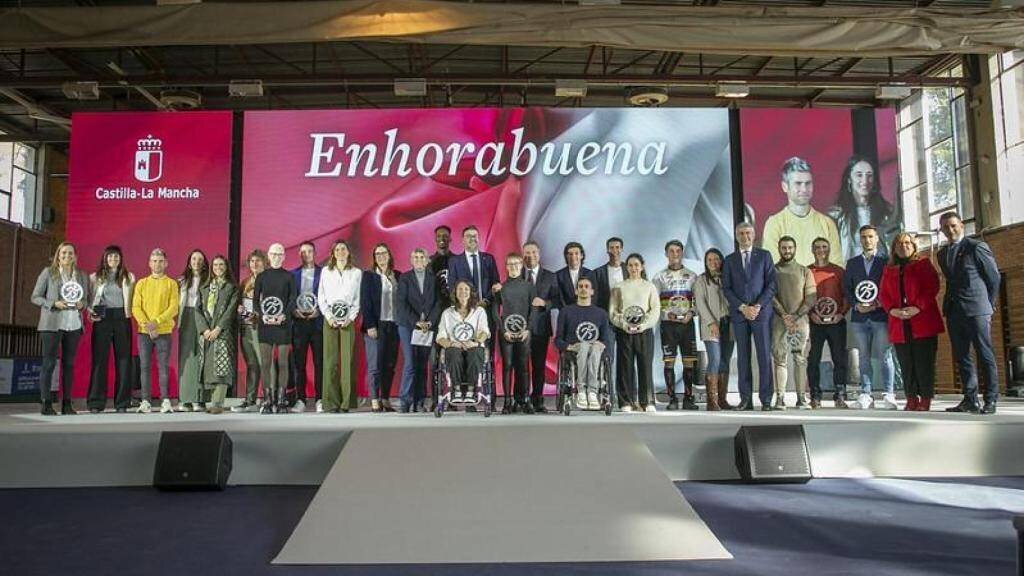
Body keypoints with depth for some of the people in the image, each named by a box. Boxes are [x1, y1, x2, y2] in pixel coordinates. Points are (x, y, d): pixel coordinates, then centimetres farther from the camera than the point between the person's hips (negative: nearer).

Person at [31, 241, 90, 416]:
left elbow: (86, 299, 18)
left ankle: (67, 403, 10)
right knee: (49, 363, -4)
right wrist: (54, 304, -13)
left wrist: (82, 304, -4)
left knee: (69, 363, 5)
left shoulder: (82, 276, 12)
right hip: (52, 324, -3)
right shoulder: (48, 272, 3)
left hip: (74, 324, 3)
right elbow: (35, 297, 2)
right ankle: (46, 403, 0)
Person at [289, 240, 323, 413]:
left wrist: (318, 311, -10)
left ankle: (320, 400, 2)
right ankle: (300, 400, 6)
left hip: (317, 322, -2)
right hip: (299, 322, 2)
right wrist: (294, 310, -6)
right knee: (298, 363, 1)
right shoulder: (293, 274, 14)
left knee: (319, 363, -2)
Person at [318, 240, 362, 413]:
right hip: (330, 319, 1)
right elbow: (321, 297, 10)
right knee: (330, 360, -4)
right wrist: (328, 316, -4)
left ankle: (346, 402, -3)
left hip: (348, 319, 0)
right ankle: (331, 403, -3)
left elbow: (358, 298, 8)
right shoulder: (326, 272, 13)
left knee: (347, 360, -6)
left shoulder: (356, 273, 11)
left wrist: (350, 318, -5)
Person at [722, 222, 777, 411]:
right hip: (739, 314, 2)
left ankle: (766, 400, -1)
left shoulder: (764, 256, 8)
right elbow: (726, 288, 5)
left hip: (761, 312, -1)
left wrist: (757, 306, -10)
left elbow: (771, 284, 1)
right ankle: (746, 399, 5)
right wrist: (742, 307, -8)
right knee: (743, 357, 2)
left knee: (764, 356, -4)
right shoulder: (729, 260, 12)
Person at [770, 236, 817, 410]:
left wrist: (796, 316, -9)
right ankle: (780, 398, -4)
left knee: (801, 360, -1)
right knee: (780, 359, -4)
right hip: (779, 321, -1)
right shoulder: (772, 270, 9)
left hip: (800, 320, 1)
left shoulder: (805, 272, 12)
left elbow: (811, 297, 4)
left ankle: (802, 398, 1)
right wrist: (784, 314, -12)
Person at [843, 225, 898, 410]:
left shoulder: (886, 262, 5)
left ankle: (889, 395, 2)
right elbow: (846, 288, 12)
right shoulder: (852, 263, 15)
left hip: (881, 315, -3)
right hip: (859, 317, 3)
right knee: (864, 358, 5)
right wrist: (856, 304, -4)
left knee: (884, 356, -3)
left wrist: (878, 304, -12)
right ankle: (865, 395, 8)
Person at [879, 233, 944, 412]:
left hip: (923, 322, -3)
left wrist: (918, 307, -15)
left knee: (924, 362, -4)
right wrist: (892, 309, -8)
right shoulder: (889, 270, 17)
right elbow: (883, 294, 11)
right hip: (899, 324, 3)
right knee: (906, 364, 4)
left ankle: (925, 399, 3)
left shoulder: (923, 264, 7)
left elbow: (932, 287, -4)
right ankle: (911, 399, 9)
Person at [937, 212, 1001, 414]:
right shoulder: (942, 254, 15)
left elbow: (994, 277, 0)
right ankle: (970, 400, 12)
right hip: (954, 311, 7)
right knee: (961, 357, 7)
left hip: (976, 310, -6)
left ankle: (990, 401, 2)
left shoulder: (977, 247, -4)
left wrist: (989, 305, 3)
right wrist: (950, 303, 12)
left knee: (985, 356, -3)